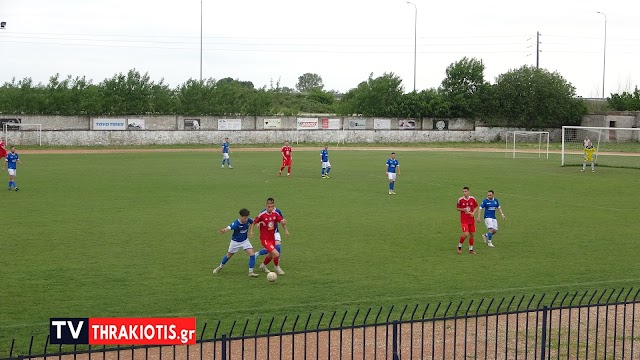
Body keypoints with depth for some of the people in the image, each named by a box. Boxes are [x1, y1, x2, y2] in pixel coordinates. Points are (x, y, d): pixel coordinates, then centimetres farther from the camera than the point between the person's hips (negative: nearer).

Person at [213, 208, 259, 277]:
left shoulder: (248, 220, -20)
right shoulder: (236, 224, -34)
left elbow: (253, 222, 6)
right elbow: (228, 228, -51)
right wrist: (223, 231, -72)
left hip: (245, 240, 3)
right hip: (235, 242, -3)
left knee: (252, 254, -15)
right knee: (229, 255, 16)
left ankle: (251, 272, -6)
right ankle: (220, 266, 43)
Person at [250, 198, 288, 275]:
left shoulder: (275, 214, -4)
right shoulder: (262, 215, -17)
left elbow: (282, 221, -11)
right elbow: (254, 222, -3)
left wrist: (286, 229, -29)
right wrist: (251, 230, -11)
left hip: (272, 238, 6)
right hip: (264, 239, -6)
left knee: (271, 255, 24)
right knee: (276, 254, -19)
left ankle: (263, 265, 53)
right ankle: (277, 268, 9)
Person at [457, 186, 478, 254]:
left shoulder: (473, 199, -1)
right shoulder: (460, 200, -6)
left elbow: (476, 207, 12)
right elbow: (458, 208, 6)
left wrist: (473, 212, -6)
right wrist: (463, 209, -15)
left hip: (471, 219, 3)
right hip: (464, 220, -3)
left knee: (472, 234, 5)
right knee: (466, 234, -15)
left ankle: (471, 249, 19)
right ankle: (459, 246, 8)